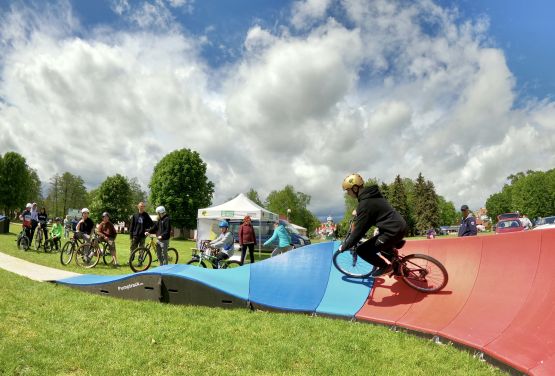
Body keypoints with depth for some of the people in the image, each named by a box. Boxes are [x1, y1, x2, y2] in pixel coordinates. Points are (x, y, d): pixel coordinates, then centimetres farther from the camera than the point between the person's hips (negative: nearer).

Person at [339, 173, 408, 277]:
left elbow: (359, 230, -17)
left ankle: (384, 266, 9)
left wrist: (345, 246, -7)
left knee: (362, 250, -6)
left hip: (393, 231, -10)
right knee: (377, 243, 32)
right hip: (400, 226, 10)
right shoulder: (372, 195, 11)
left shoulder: (365, 203, -18)